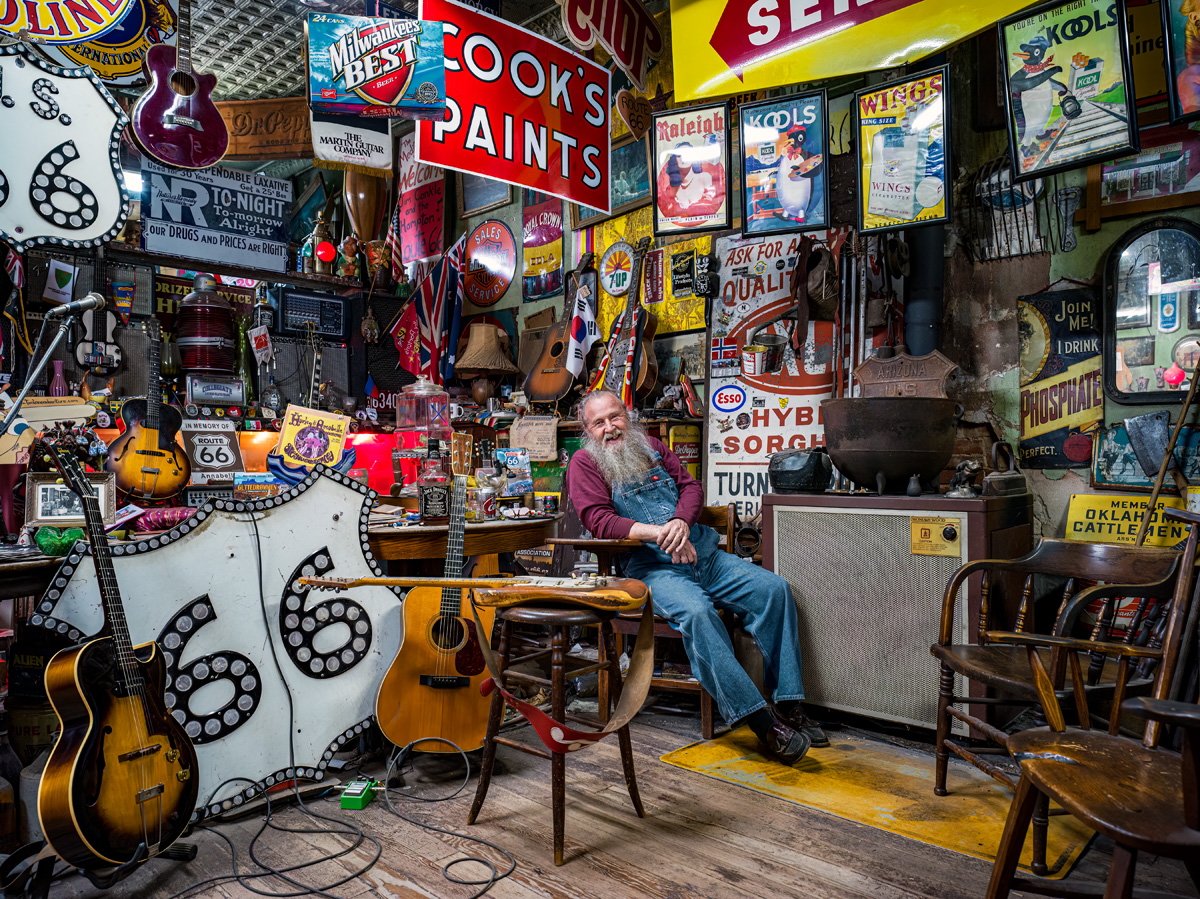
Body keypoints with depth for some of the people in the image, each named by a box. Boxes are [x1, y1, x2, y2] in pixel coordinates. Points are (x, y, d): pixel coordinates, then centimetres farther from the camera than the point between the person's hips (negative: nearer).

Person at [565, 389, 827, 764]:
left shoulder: (651, 446, 20)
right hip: (650, 567, -6)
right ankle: (761, 721, -29)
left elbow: (691, 487, 13)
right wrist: (657, 532, -22)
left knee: (774, 588, -11)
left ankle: (788, 704, -8)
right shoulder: (585, 463, 4)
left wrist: (681, 521, -10)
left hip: (702, 554, 6)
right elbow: (599, 520, -10)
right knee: (696, 611, -34)